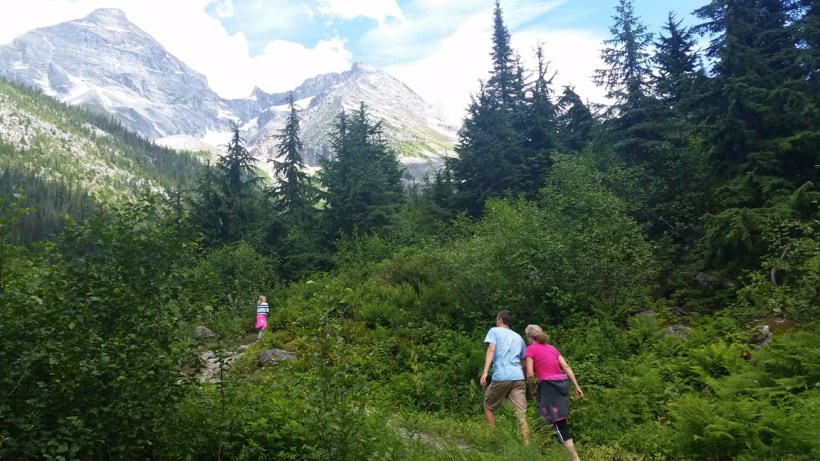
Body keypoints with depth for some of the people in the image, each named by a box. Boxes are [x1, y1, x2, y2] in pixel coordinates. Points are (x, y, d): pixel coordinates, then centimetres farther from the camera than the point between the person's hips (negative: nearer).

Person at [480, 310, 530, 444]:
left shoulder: (494, 331, 11)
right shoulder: (518, 337, 25)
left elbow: (491, 350, -7)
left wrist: (485, 372, -15)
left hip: (500, 378, -4)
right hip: (518, 378, 4)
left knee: (488, 407, 16)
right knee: (522, 415, -1)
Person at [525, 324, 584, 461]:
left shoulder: (531, 349, 1)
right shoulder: (552, 348, 20)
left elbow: (530, 374, -7)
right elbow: (566, 367, 13)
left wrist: (532, 391, 8)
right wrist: (577, 387, 12)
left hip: (549, 385, -8)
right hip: (563, 383, 8)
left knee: (559, 424, -7)